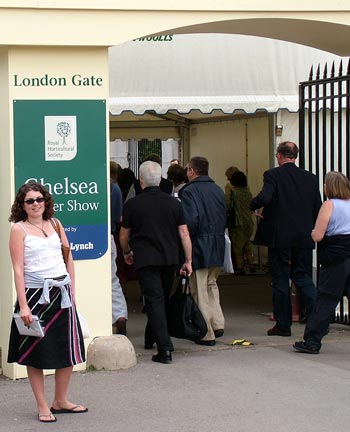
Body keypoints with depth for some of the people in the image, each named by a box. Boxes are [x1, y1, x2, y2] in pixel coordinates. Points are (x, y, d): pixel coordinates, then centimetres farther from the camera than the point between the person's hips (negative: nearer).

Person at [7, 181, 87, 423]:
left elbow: (68, 258, 14)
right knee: (37, 352, 1)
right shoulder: (19, 229, -4)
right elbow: (18, 268, -10)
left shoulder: (55, 224, 10)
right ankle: (43, 406, 9)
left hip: (62, 292, 5)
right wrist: (23, 305, -16)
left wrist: (72, 291, 7)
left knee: (69, 349, 9)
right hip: (35, 293, -5)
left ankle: (61, 401, 22)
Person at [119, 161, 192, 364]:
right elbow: (184, 234, 1)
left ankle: (165, 348, -15)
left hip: (145, 259, -3)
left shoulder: (132, 204, -6)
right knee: (163, 299, 19)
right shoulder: (174, 202, 1)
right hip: (169, 258, 3)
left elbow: (124, 235, 4)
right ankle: (151, 338, 36)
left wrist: (127, 252, 24)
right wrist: (188, 261, 8)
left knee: (154, 301, -5)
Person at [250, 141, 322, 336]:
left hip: (280, 237, -4)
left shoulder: (273, 175, -8)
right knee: (304, 277, 11)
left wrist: (253, 206, -2)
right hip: (304, 238, 4)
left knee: (280, 280, 5)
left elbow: (264, 198, -23)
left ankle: (283, 324, 9)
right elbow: (318, 209, 5)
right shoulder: (310, 178, 5)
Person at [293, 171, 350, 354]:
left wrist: (313, 231, 8)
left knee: (325, 301, -1)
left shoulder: (329, 205, -8)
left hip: (335, 258, -5)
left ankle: (311, 342, 3)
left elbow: (317, 236, -12)